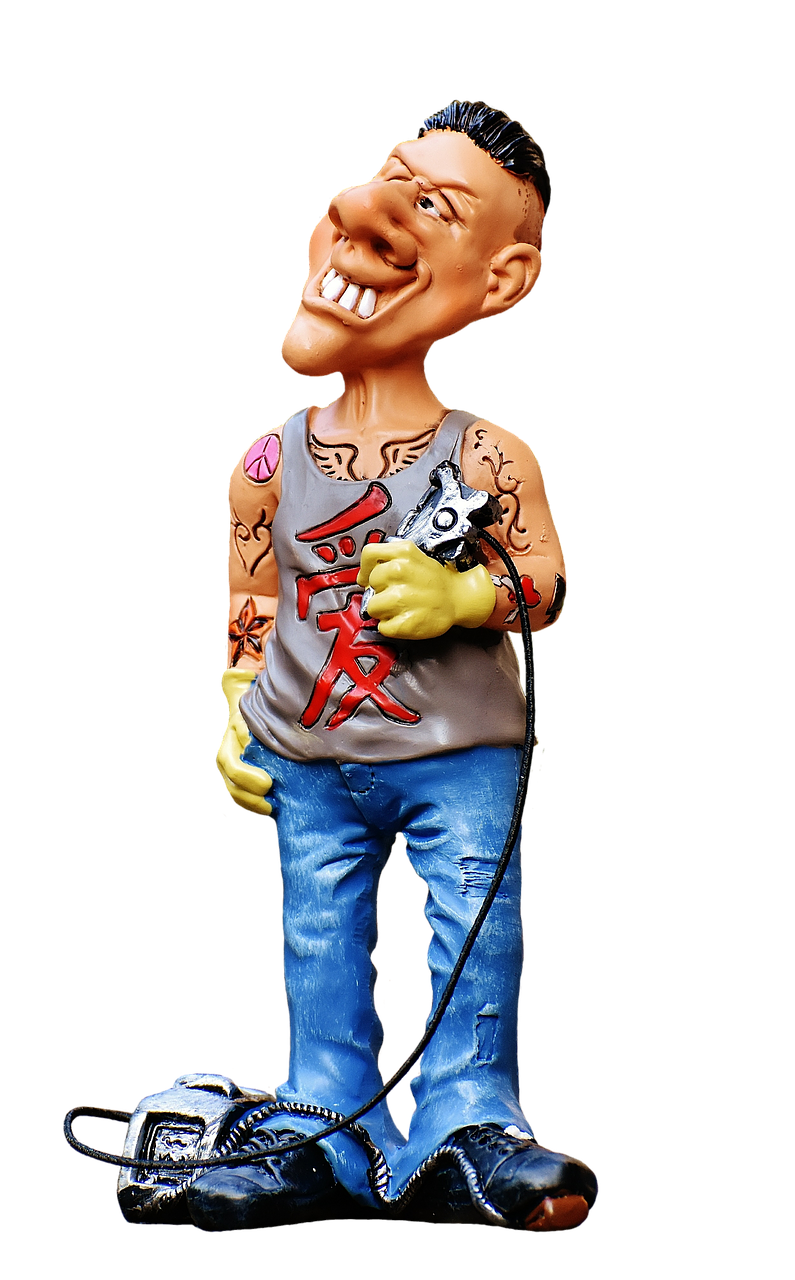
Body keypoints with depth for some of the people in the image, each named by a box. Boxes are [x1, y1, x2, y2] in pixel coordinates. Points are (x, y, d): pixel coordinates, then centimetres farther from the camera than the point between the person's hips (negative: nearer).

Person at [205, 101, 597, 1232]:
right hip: (307, 765, 2)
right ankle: (326, 1129, 18)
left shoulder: (490, 457, -10)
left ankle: (469, 1122, 12)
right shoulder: (270, 466, -3)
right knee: (320, 940, 8)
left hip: (460, 755, -2)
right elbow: (248, 610, 8)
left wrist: (463, 594, -23)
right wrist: (238, 721, 3)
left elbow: (548, 576, -5)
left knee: (476, 932, -1)